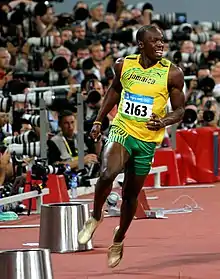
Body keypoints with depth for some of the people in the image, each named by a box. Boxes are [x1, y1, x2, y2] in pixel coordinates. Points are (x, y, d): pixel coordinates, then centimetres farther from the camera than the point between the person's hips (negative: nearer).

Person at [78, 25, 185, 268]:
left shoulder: (172, 73, -10)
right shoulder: (123, 65, -3)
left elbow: (179, 109, -2)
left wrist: (164, 122, -23)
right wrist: (98, 121, 13)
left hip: (147, 140, 0)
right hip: (121, 130, 0)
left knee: (131, 194, 11)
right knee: (108, 173, -28)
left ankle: (119, 240, 34)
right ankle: (95, 216, -1)